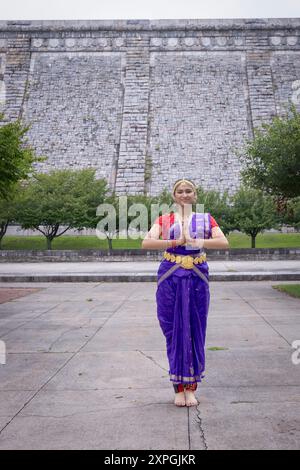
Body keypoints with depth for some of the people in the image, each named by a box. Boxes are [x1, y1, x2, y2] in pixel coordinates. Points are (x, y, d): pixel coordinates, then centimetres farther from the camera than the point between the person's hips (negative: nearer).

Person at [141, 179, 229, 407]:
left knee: (195, 330, 3)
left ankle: (191, 387, 15)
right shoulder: (164, 220, 8)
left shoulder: (206, 219, 11)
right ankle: (179, 387, 13)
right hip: (170, 278, -1)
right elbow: (146, 243, -8)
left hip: (197, 277, 1)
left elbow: (224, 242, -4)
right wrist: (175, 242, -18)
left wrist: (200, 242, -20)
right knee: (174, 330, 2)